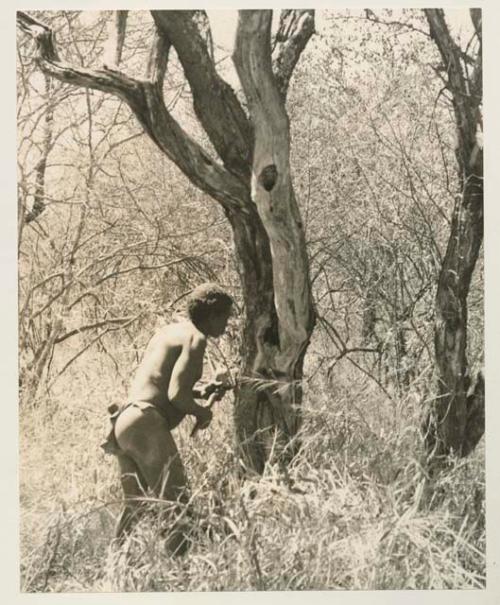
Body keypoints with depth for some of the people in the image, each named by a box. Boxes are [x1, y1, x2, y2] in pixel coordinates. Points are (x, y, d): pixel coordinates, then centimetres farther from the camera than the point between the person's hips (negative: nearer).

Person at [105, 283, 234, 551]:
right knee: (176, 503, -8)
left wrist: (200, 393, 21)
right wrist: (202, 412, 1)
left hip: (124, 421, 10)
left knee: (133, 504, 19)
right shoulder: (195, 338, -7)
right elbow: (176, 394, -17)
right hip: (148, 424, -10)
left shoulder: (169, 331, 20)